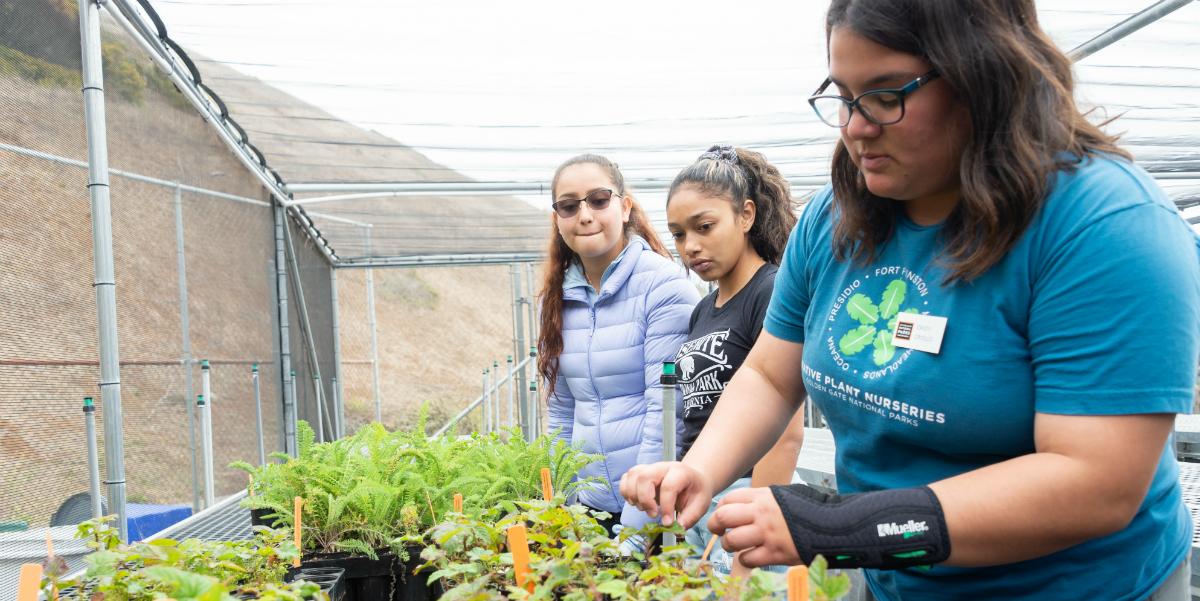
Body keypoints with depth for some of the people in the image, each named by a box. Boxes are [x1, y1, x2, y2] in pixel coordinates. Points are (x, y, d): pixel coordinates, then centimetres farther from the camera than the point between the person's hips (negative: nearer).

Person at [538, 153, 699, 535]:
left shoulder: (664, 285, -12)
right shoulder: (559, 298, 6)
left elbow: (666, 412, -16)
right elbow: (561, 412, 12)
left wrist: (635, 525, -17)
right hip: (590, 506, 5)